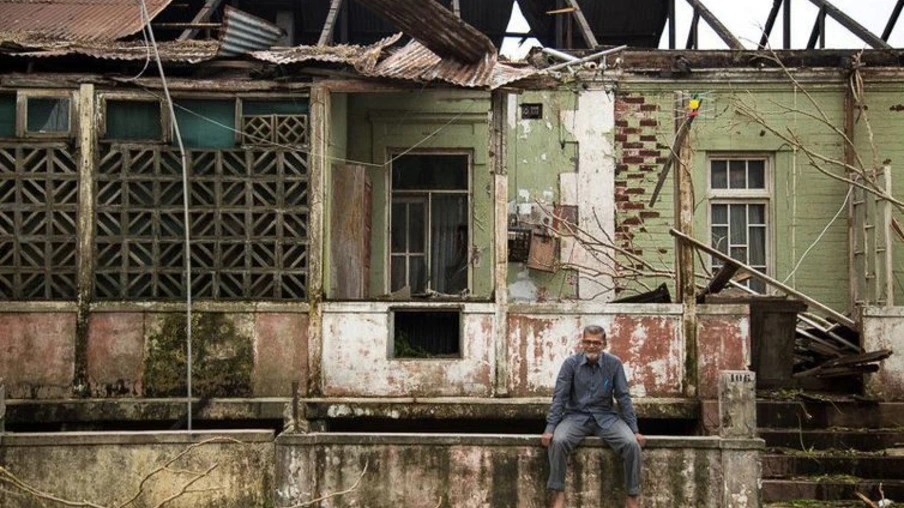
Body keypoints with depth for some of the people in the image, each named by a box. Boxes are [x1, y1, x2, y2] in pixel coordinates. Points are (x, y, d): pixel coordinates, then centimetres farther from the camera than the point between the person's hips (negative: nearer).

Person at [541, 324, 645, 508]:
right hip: (576, 416, -1)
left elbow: (623, 397, 0)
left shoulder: (614, 364, -3)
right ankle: (558, 492, -14)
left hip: (606, 417, 1)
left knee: (632, 444, -24)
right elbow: (559, 397, -5)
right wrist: (550, 428, -13)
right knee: (558, 441, -31)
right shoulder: (571, 363, -5)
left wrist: (634, 430, -4)